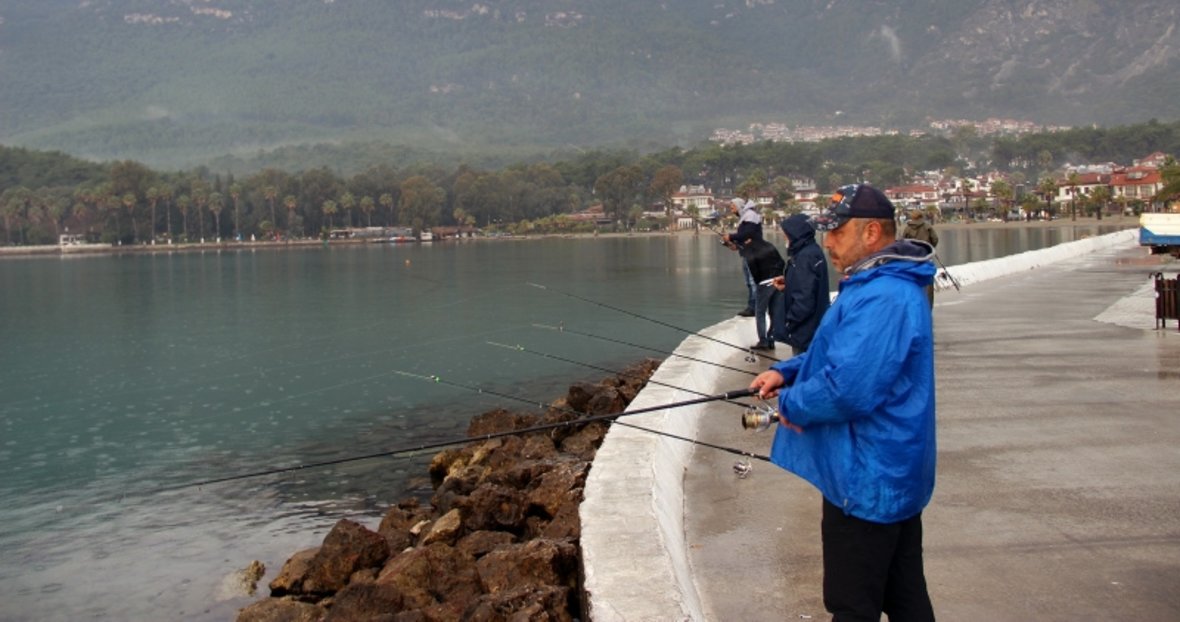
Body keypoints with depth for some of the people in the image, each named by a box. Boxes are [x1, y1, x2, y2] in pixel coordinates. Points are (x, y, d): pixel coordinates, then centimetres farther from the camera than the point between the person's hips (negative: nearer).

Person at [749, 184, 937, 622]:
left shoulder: (881, 299, -25)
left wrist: (790, 403, -12)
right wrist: (786, 371, 7)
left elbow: (847, 388, -31)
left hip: (866, 482, -11)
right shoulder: (885, 286, 12)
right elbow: (846, 355, 23)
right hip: (895, 475, 11)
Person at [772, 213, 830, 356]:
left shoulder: (805, 257, -22)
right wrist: (787, 284, 6)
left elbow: (804, 300, -26)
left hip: (805, 332, -10)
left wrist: (789, 322, -14)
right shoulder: (813, 251, 8)